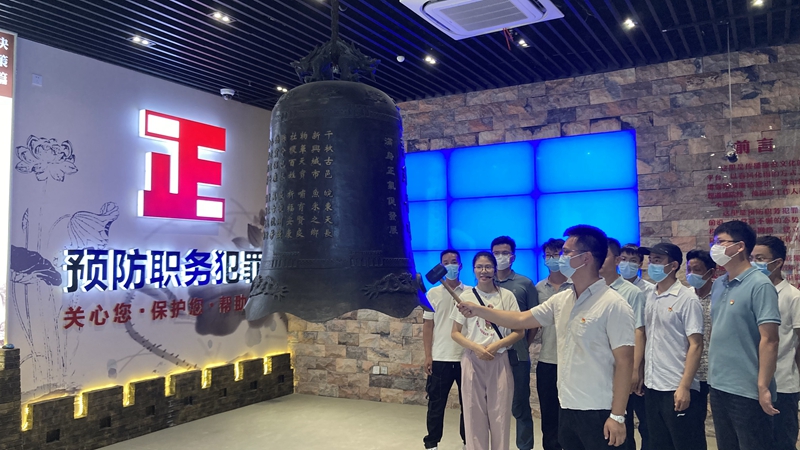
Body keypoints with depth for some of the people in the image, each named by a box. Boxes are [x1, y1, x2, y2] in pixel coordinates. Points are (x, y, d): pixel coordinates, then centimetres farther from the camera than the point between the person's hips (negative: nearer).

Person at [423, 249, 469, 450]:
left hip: (466, 357, 0)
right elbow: (427, 325, 4)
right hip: (440, 358, 0)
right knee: (436, 403, 7)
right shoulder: (433, 293, 3)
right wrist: (427, 356, -1)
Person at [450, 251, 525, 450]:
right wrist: (476, 347, -13)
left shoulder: (507, 296, 0)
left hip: (499, 360, 0)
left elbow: (519, 331, 0)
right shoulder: (466, 296, 1)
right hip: (472, 360, 1)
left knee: (499, 413, 4)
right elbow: (455, 332, 3)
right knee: (474, 413, 6)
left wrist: (495, 345, -14)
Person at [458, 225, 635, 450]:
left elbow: (624, 363, -16)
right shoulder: (561, 300, 6)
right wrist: (478, 310, 11)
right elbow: (521, 319, 13)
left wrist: (617, 416, -16)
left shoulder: (613, 305, -15)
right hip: (567, 407, 7)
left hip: (598, 412, -7)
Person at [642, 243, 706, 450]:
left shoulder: (687, 299, -9)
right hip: (652, 386, 6)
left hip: (677, 388, -6)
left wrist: (684, 387, -17)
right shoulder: (650, 298, 8)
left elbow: (695, 345, -12)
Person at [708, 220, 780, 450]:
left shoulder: (760, 285, -13)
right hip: (718, 386, 7)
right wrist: (713, 371, 12)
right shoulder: (717, 285, 8)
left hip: (747, 391, -7)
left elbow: (769, 340, -17)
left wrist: (763, 387, -19)